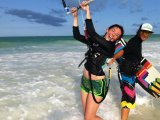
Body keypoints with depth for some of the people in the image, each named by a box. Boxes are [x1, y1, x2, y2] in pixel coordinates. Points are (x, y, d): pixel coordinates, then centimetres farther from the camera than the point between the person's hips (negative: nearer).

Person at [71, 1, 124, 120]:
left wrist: (87, 11, -23)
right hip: (85, 81, 7)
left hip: (97, 84, -7)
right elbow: (77, 36, 5)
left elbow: (92, 33, -27)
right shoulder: (95, 41, 4)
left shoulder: (110, 47, -17)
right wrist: (75, 17, 0)